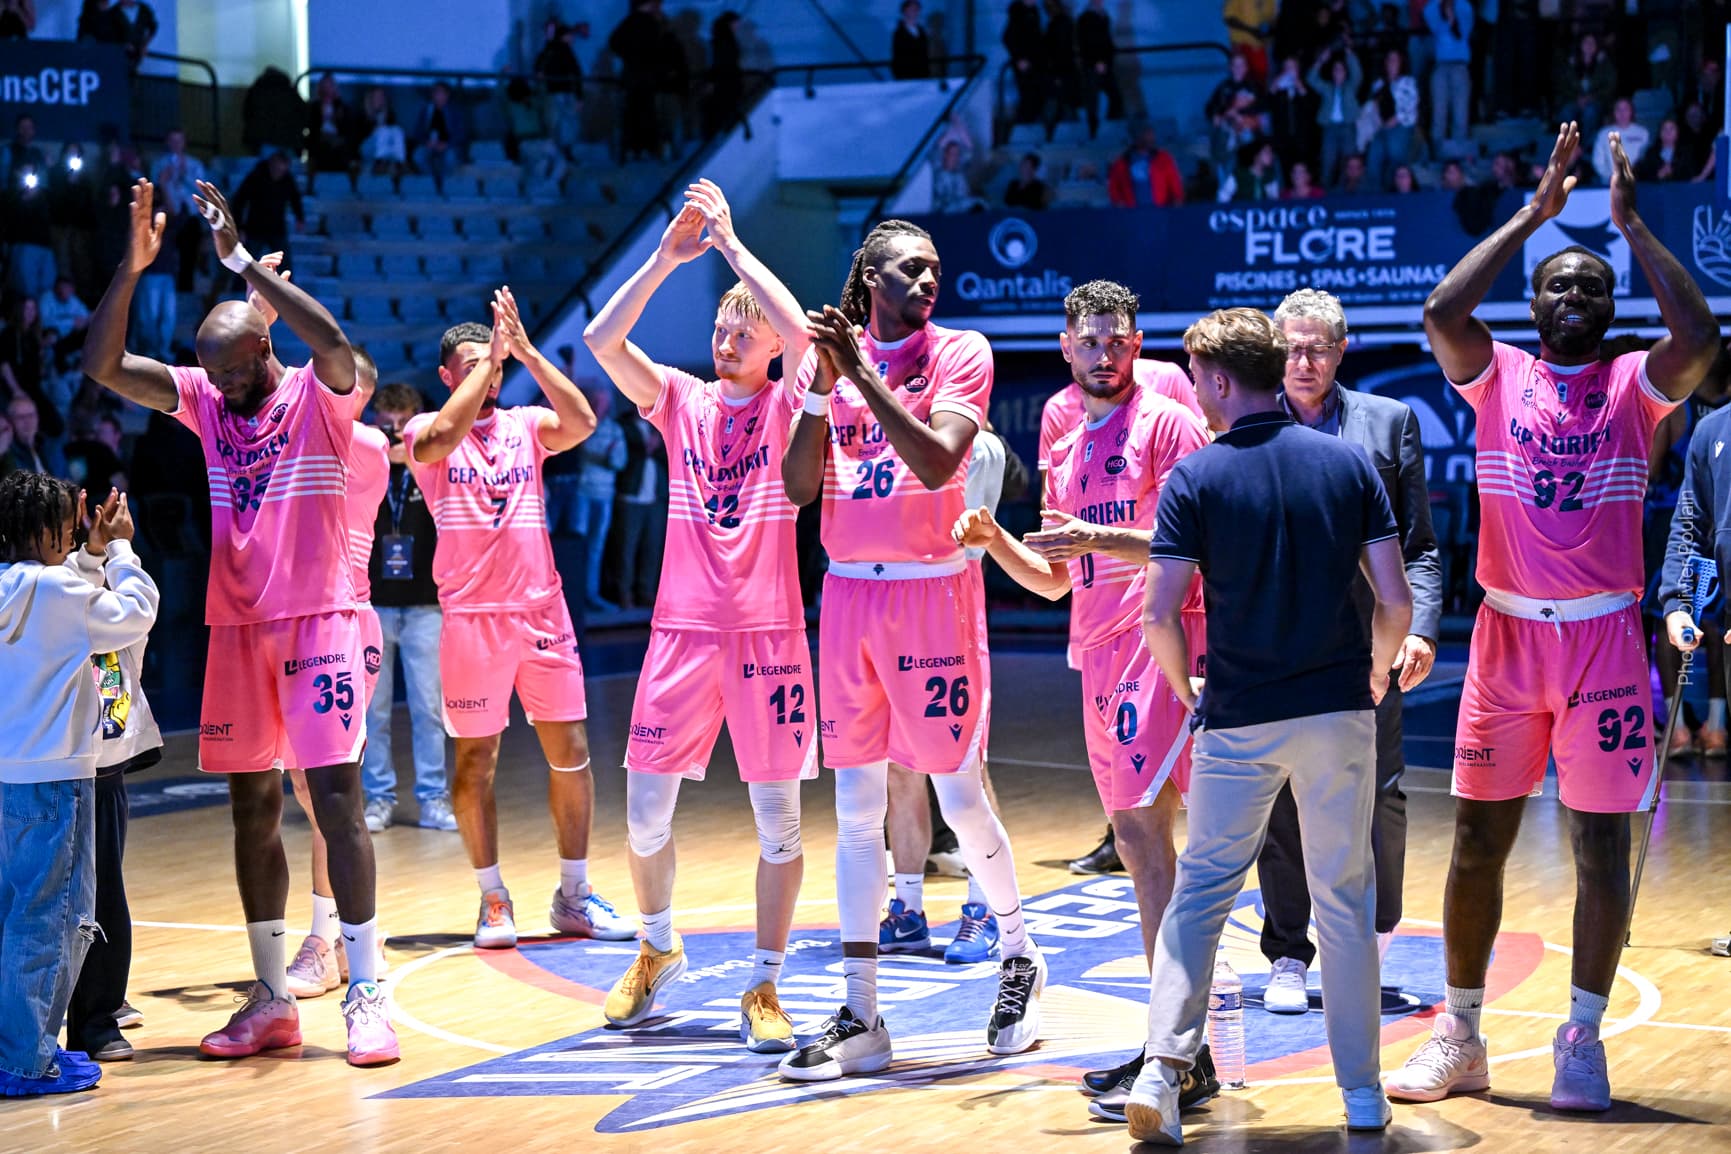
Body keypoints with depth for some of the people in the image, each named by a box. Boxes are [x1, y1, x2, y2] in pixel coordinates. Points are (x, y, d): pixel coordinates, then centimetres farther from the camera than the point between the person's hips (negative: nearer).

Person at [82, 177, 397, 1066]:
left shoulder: (319, 398, -6)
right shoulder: (204, 400, 8)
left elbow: (334, 343, -28)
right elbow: (103, 367, -2)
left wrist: (239, 260, -29)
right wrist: (133, 267, -14)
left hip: (318, 621, -5)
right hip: (237, 627, 5)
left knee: (336, 800, -10)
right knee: (251, 810, 7)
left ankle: (366, 995, -5)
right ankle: (271, 1000, 16)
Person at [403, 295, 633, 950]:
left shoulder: (526, 424, 9)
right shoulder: (426, 434, 1)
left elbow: (582, 423, -10)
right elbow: (443, 439, -23)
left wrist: (525, 350, -13)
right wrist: (488, 357, -18)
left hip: (541, 610, 3)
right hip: (471, 617, -3)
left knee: (571, 754, 4)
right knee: (474, 761, 1)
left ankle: (573, 895, 16)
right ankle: (493, 899, 13)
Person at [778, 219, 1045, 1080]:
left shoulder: (961, 352, -3)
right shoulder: (827, 353, 7)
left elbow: (937, 463, -19)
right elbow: (798, 487, 0)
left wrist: (863, 374, -22)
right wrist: (824, 386, -12)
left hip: (931, 589, -4)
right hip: (848, 591, 4)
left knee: (959, 797, -1)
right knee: (856, 807, 5)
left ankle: (1020, 955, 25)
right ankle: (859, 1017, 9)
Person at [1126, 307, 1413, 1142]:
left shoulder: (1195, 477, -5)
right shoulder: (1348, 463, 2)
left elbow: (1161, 613, -11)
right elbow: (1395, 600, -1)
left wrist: (1185, 689, 7)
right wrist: (1376, 671, 18)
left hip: (1238, 720, -2)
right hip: (1340, 712, 2)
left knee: (1201, 889, 7)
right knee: (1344, 898, 11)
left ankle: (1163, 1066, -7)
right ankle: (1361, 1090, 14)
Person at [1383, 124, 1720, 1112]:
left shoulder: (1634, 386, 3)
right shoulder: (1498, 375, 5)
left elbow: (1701, 336, -18)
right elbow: (1442, 311, -14)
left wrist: (1633, 225, -12)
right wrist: (1534, 213, -10)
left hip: (1604, 637, -1)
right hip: (1507, 633, 1)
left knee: (1602, 846, 1)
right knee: (1478, 840, 4)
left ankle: (1582, 1041, 12)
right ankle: (1460, 1038, 15)